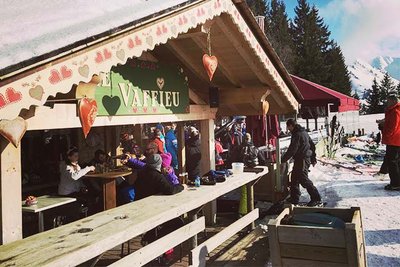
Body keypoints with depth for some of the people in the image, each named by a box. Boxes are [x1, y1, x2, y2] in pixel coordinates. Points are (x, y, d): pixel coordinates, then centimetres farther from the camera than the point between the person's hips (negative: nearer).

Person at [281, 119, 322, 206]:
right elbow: (312, 145, 20)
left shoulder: (297, 135, -17)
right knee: (294, 178, 15)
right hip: (307, 159, 10)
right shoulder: (304, 132, 15)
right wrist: (313, 159, 24)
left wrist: (283, 160, -13)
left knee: (304, 180, -6)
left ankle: (316, 198, -1)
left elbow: (292, 150, -21)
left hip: (302, 160, -10)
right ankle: (294, 198, 22)